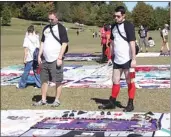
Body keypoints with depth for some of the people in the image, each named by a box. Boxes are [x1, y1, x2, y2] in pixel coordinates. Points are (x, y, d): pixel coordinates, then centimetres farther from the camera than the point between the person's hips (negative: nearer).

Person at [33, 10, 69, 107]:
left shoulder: (61, 28, -5)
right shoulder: (46, 28, 14)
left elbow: (65, 43, -11)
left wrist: (60, 58, -16)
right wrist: (39, 56, 11)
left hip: (56, 60, -6)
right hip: (45, 59, 7)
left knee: (58, 81, 0)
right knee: (44, 80, 9)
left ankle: (57, 100, 10)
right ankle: (43, 100, 17)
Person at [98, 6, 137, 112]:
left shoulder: (128, 26, -11)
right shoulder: (114, 26, 10)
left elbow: (132, 43, -17)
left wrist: (134, 59, -21)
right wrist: (111, 56, 17)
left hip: (127, 60, -7)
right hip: (117, 60, 7)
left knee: (130, 82, 3)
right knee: (115, 81, 13)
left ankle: (130, 104, 12)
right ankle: (112, 103, 23)